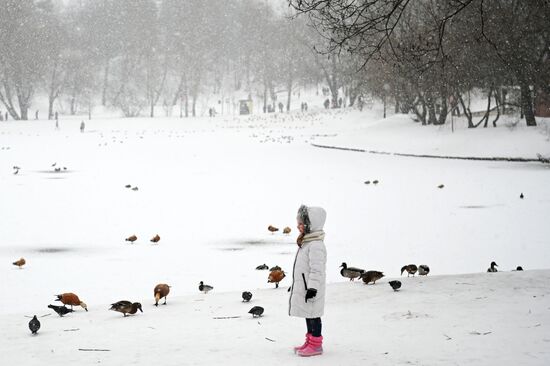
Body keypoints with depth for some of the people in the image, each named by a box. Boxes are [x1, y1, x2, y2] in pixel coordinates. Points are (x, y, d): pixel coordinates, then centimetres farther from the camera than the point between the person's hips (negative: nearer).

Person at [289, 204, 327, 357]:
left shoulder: (316, 245, -20)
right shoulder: (306, 242, 13)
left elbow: (316, 269, -24)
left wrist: (312, 288, -26)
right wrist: (295, 284, 26)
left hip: (311, 288, -10)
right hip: (302, 287, 10)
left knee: (313, 315, -3)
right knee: (308, 315, 16)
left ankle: (316, 345, 4)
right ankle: (310, 341, 26)